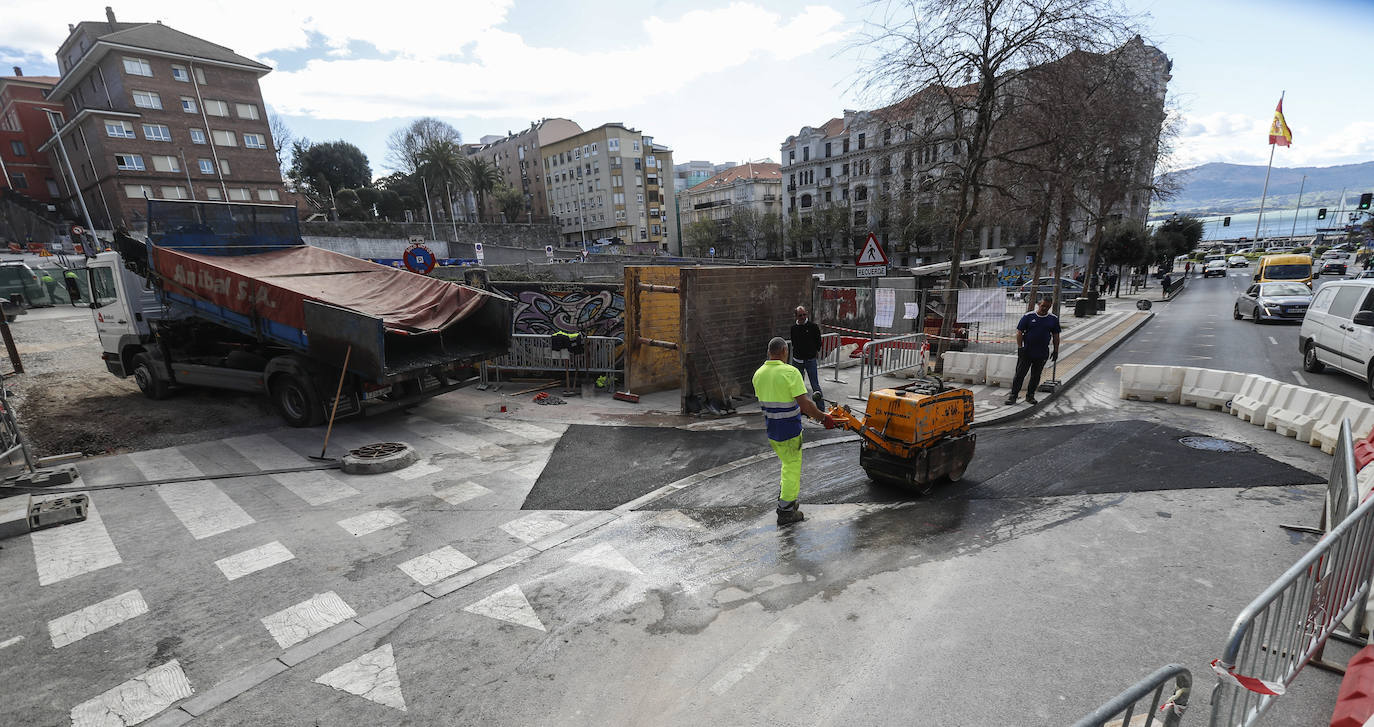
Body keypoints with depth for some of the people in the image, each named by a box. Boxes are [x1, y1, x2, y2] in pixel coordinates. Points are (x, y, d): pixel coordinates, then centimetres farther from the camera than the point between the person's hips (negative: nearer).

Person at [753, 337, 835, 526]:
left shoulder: (758, 374, 1)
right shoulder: (790, 372, -20)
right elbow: (805, 404, -23)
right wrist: (824, 418, -10)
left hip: (770, 430, 6)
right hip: (789, 432, -6)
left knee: (788, 464, 26)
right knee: (792, 469, 8)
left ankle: (785, 499, 34)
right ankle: (785, 512, 17)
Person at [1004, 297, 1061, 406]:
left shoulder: (1053, 319, 6)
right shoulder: (1028, 316, -3)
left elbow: (1056, 336, 11)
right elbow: (1019, 332, -3)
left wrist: (1056, 350, 7)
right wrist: (1020, 347, -10)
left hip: (1042, 353, 3)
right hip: (1026, 352, -3)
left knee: (1036, 376, 10)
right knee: (1020, 374, -2)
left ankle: (1030, 396, 21)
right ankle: (1013, 395, 4)